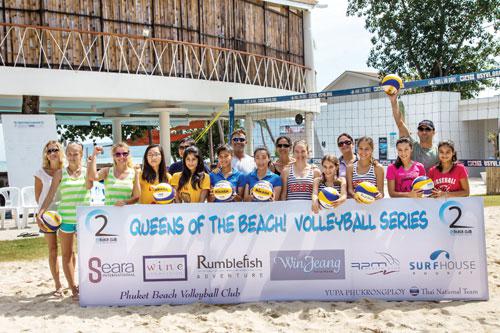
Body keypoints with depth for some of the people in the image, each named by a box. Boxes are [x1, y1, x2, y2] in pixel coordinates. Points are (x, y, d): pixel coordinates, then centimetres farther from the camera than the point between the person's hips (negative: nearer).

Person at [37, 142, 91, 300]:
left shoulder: (87, 171, 5)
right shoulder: (60, 173, 2)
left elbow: (89, 185, -16)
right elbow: (50, 195, -1)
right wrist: (40, 212, -14)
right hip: (66, 218, 0)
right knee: (67, 254, 6)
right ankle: (74, 289, 15)